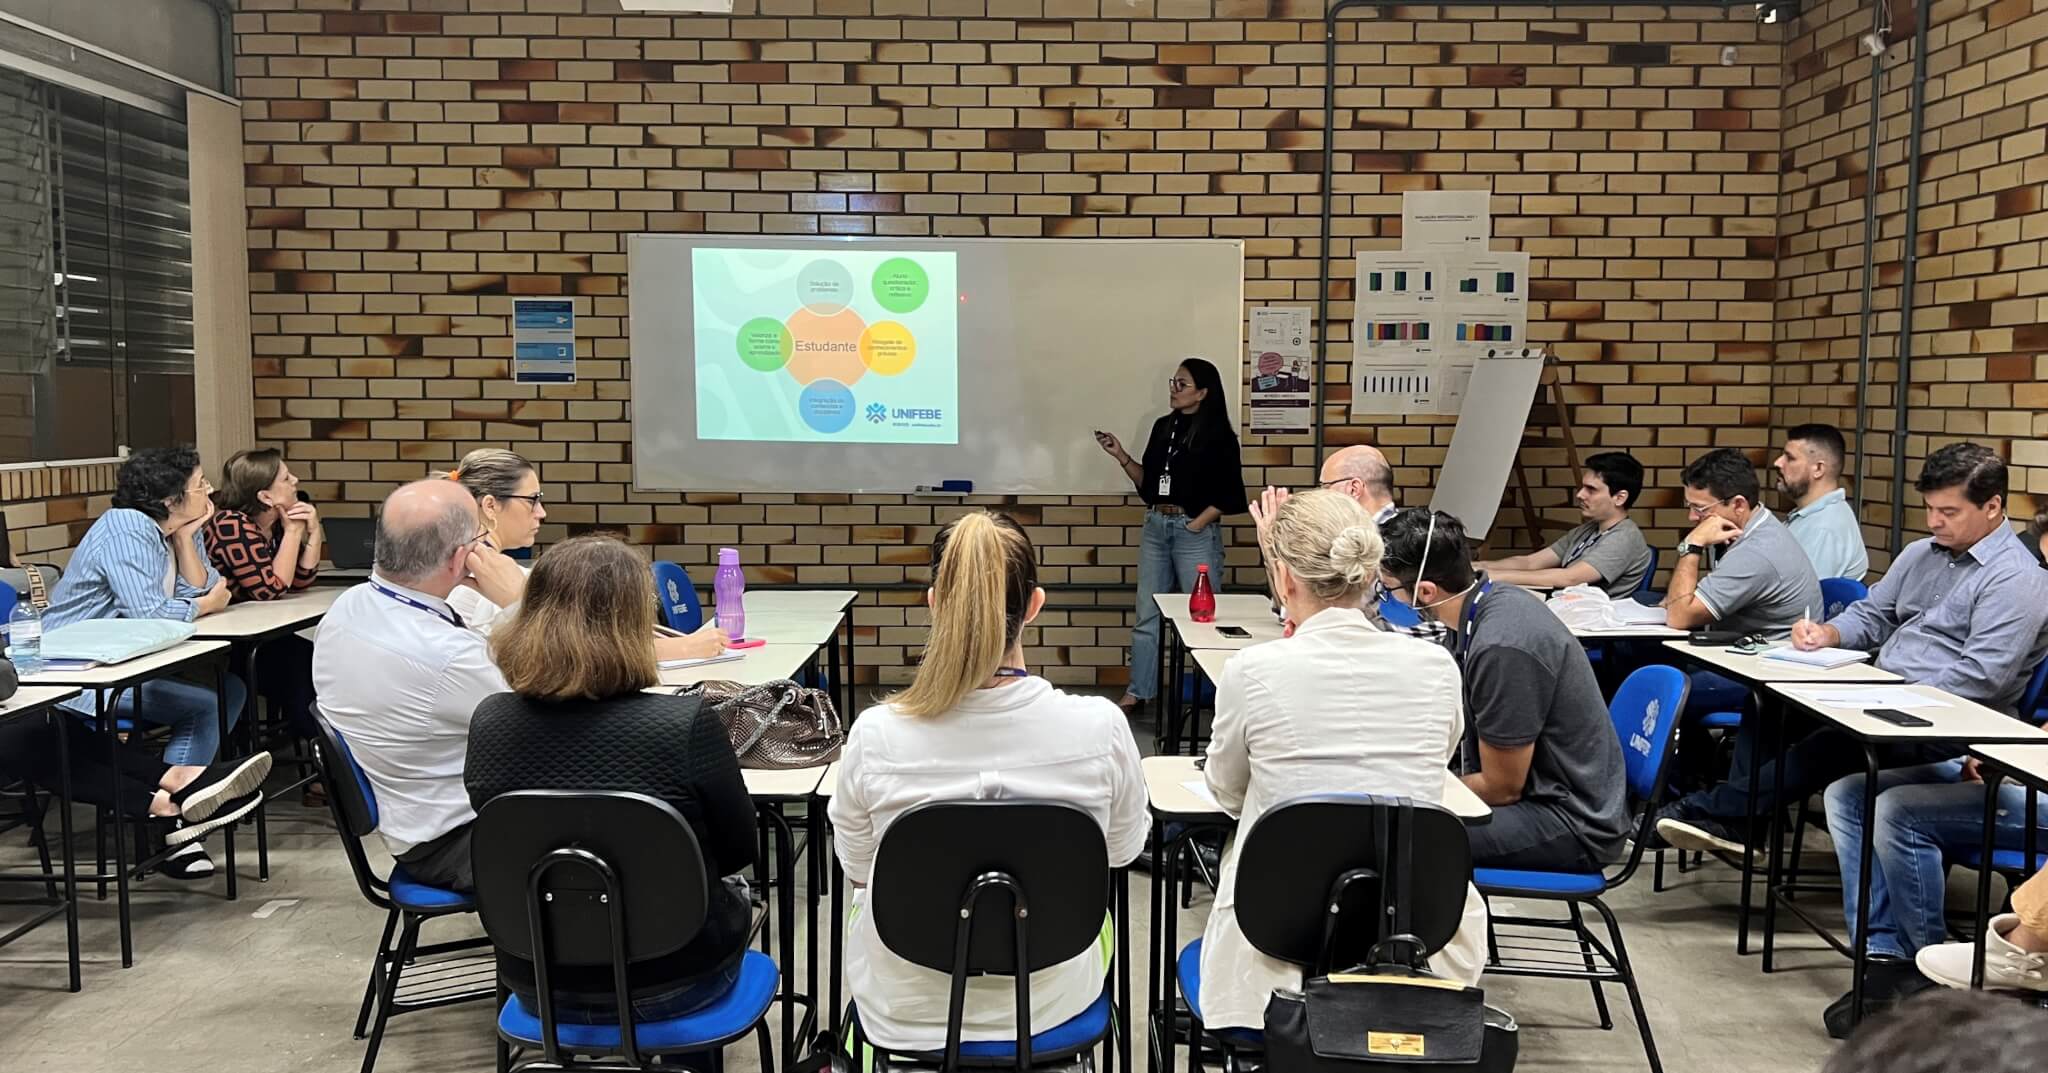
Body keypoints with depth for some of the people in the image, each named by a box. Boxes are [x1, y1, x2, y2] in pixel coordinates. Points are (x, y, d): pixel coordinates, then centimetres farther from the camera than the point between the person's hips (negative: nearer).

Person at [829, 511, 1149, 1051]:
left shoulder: (875, 735, -25)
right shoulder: (1100, 728, -25)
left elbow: (856, 868, -4)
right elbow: (1123, 849, -3)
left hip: (903, 1013, 0)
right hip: (1050, 1002, 0)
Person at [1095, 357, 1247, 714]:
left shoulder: (1218, 435, -7)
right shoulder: (1163, 426, 10)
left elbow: (1229, 494, -9)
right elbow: (1147, 481, 13)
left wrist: (1197, 524, -13)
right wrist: (1121, 456, 2)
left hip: (1195, 531, -6)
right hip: (1155, 526, 6)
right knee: (1147, 614, 8)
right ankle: (1137, 692, 15)